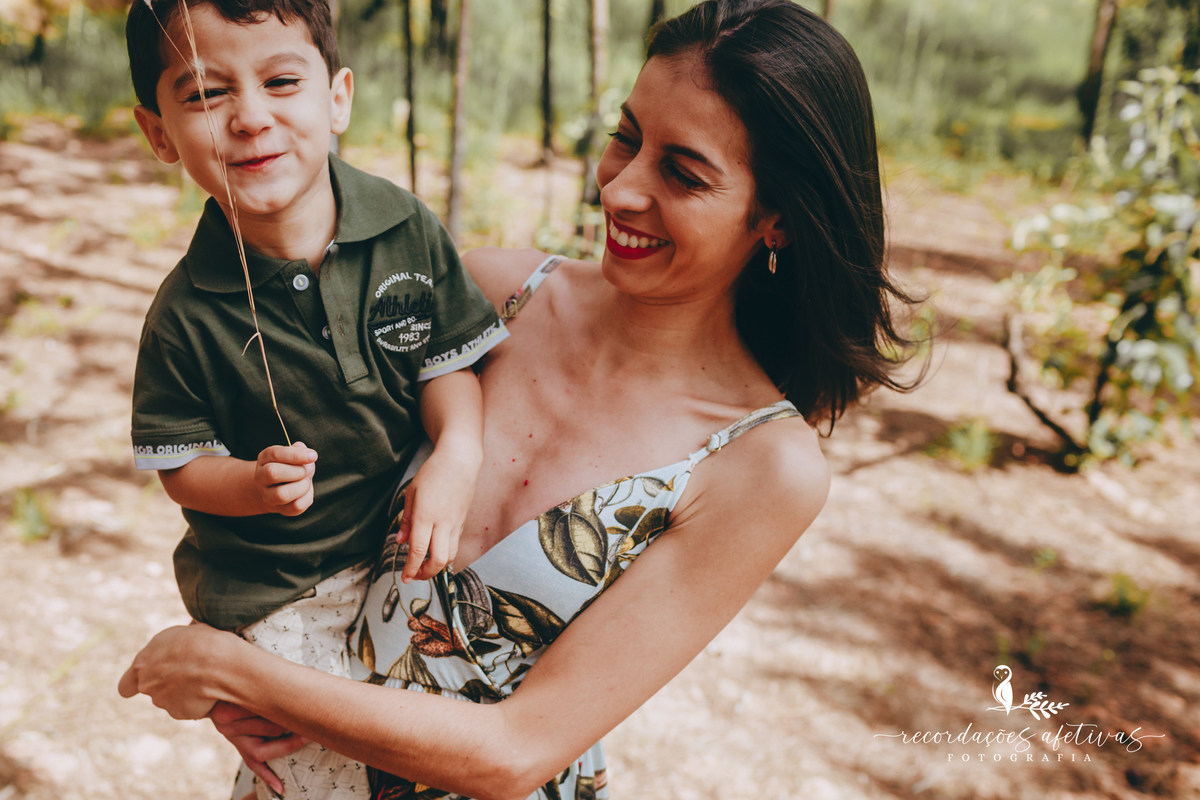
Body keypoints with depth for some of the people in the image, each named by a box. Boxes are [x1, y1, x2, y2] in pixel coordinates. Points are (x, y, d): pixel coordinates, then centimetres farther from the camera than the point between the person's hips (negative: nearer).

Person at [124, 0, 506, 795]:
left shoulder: (408, 229, -12)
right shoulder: (186, 314, -16)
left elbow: (451, 359, -5)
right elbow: (181, 465, -7)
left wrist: (457, 458, -24)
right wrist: (256, 484, -27)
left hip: (403, 549, 3)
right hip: (271, 595, -3)